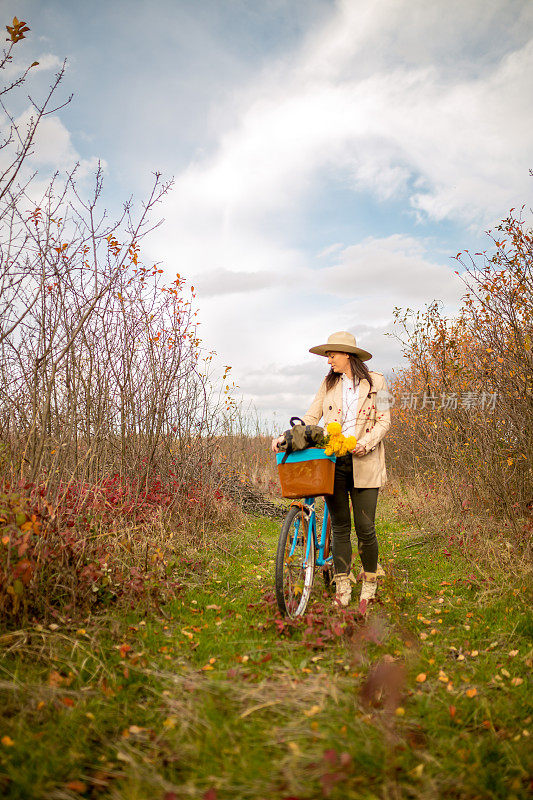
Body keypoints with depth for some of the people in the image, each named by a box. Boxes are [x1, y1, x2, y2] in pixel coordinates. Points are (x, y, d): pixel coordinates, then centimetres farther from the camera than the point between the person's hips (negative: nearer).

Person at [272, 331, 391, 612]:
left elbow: (383, 421, 2)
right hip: (332, 461, 2)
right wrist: (286, 437, -6)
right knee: (340, 526, 5)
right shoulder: (328, 384, 12)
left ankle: (369, 585, 20)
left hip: (364, 463, -2)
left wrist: (366, 443, -15)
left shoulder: (375, 382, 4)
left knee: (365, 528, 0)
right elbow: (311, 417, 8)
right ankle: (342, 588, 15)